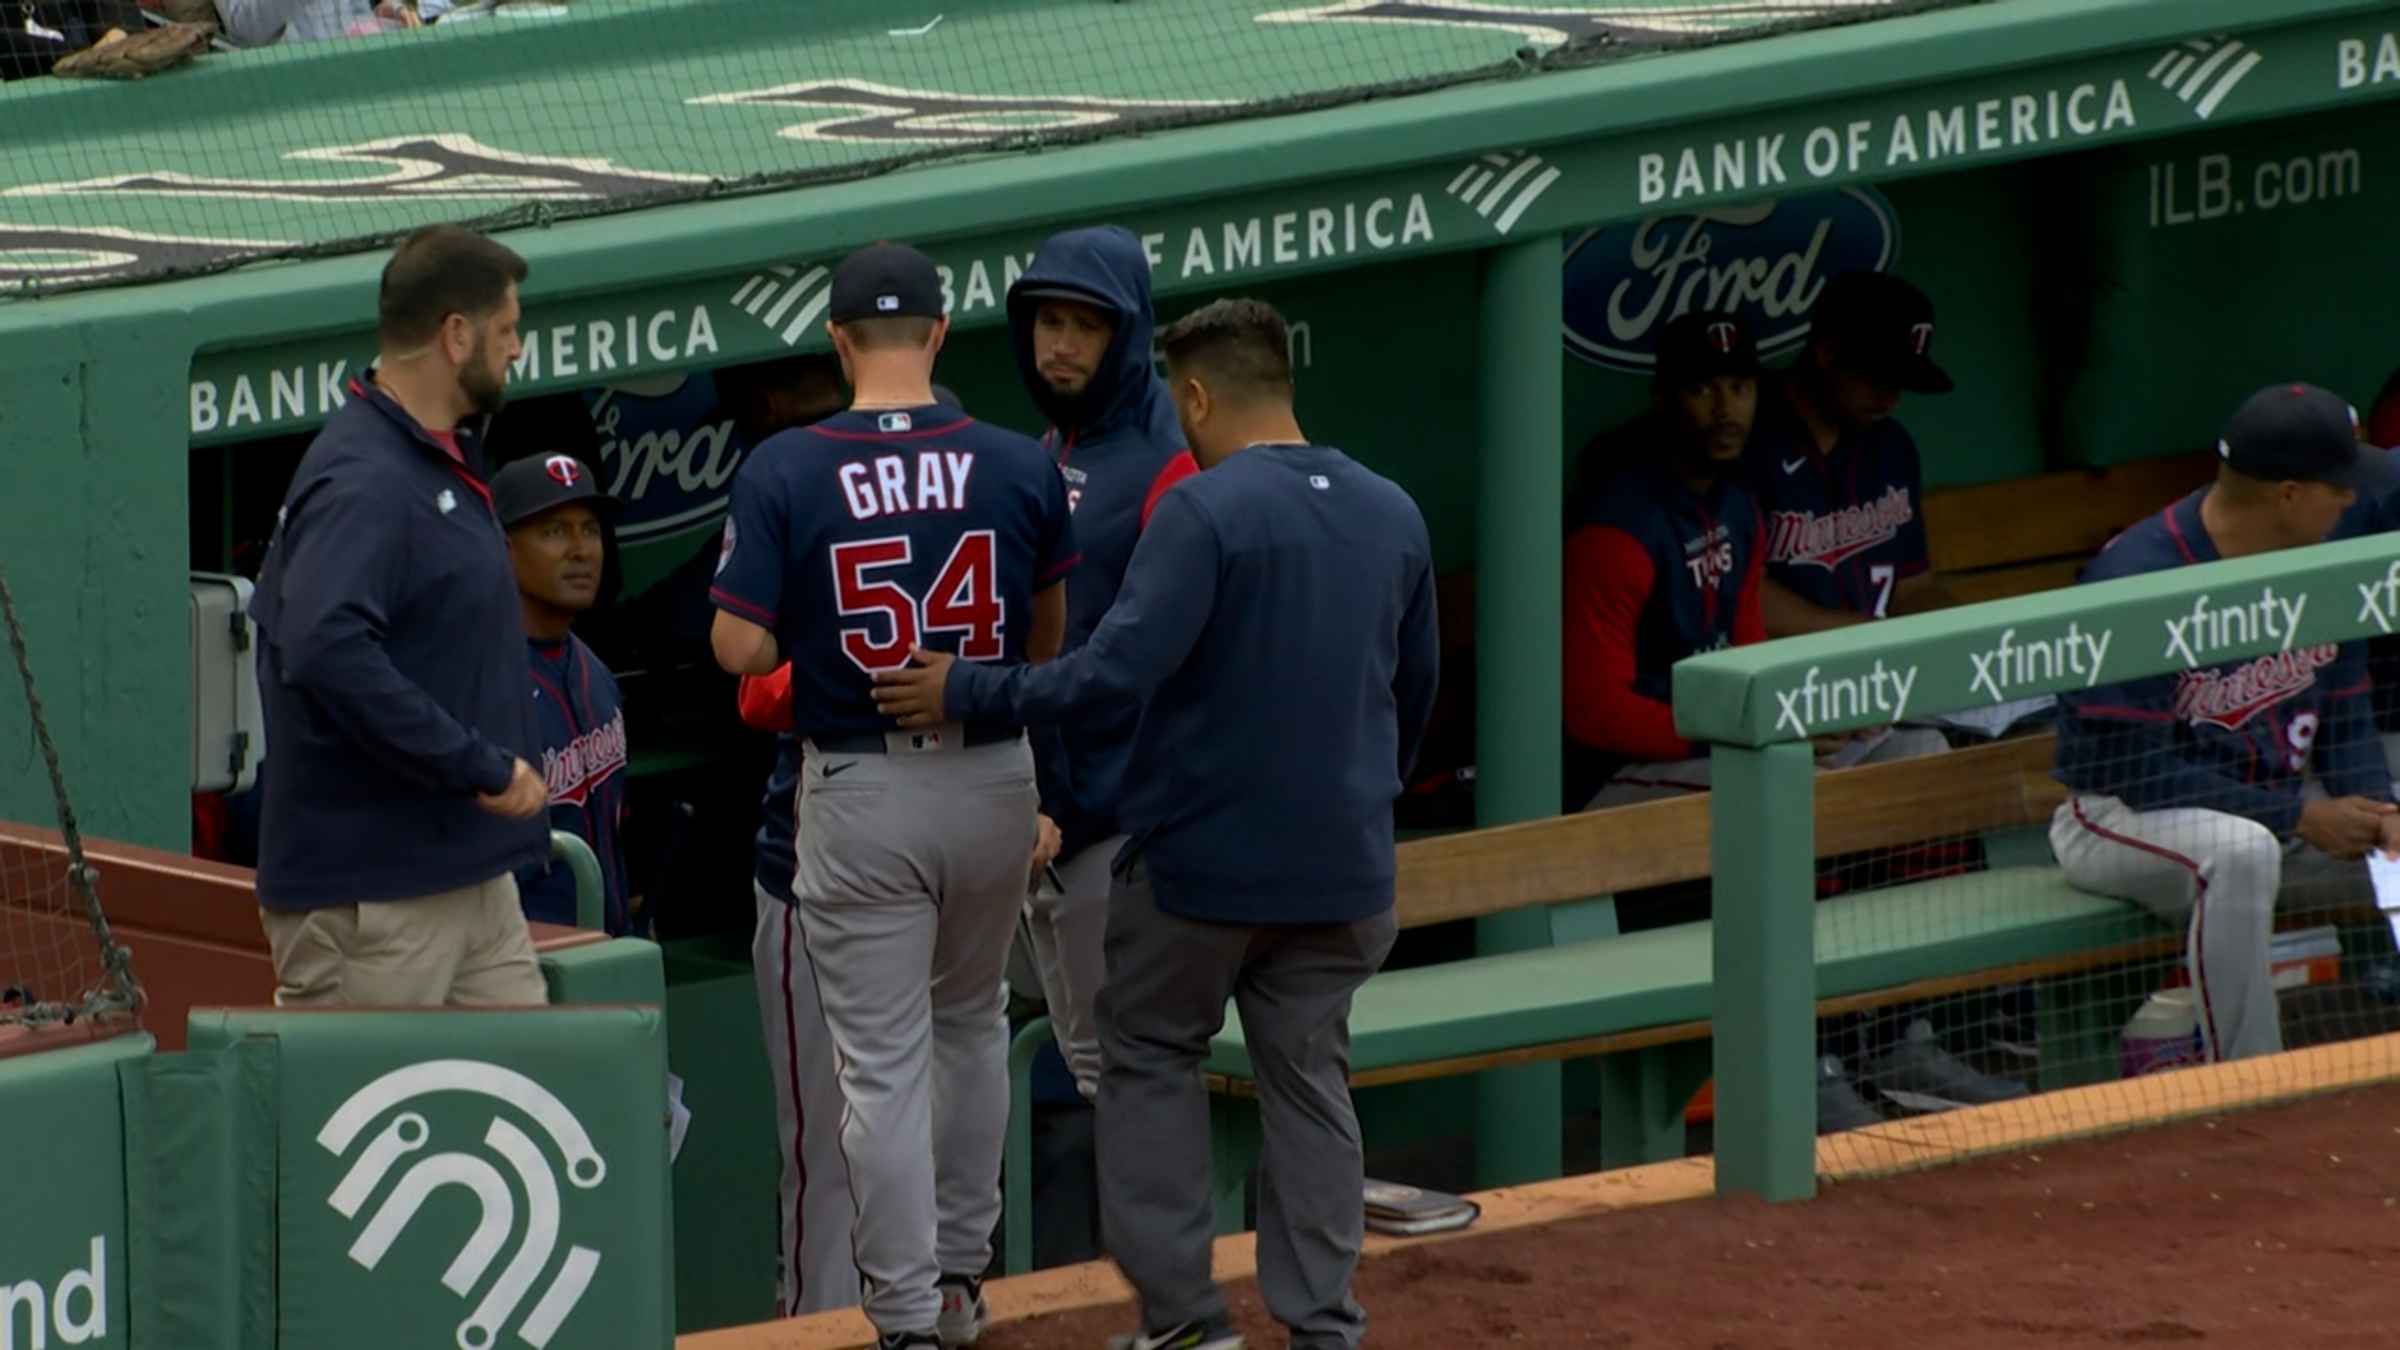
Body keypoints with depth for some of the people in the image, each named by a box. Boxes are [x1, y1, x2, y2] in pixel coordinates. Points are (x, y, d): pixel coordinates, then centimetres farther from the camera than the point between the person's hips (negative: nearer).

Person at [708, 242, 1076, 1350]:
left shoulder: (783, 472, -13)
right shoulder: (1020, 468, -6)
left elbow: (740, 650, -13)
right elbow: (1050, 637, 6)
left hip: (859, 793, -3)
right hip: (994, 780, 3)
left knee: (882, 1061, 3)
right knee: (970, 1024, 24)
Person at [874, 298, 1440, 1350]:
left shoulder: (1203, 512, -17)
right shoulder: (1391, 516, 4)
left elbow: (1115, 670, -25)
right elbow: (1415, 690, 16)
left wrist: (965, 692, -16)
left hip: (1199, 857, -5)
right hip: (1341, 868, 5)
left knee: (1150, 1061, 12)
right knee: (1309, 1079, 13)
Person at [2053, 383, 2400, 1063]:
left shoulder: (2320, 568, 1)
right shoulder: (2135, 580, -23)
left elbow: (2343, 717, 11)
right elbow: (2137, 770, -23)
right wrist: (2299, 819, -22)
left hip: (2275, 808, 8)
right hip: (2124, 819, -7)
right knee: (2240, 850, -37)